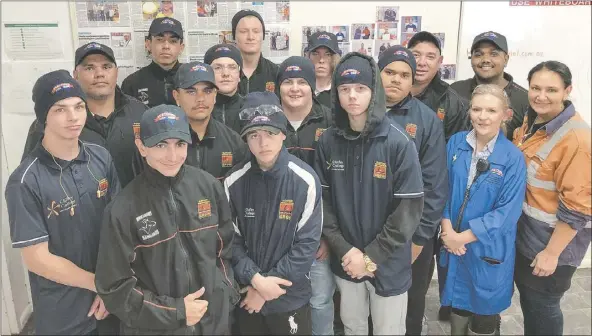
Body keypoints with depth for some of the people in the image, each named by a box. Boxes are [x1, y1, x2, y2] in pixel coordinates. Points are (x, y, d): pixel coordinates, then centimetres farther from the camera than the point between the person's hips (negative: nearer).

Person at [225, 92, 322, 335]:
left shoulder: (305, 180, -14)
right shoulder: (234, 182, -6)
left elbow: (307, 243, -13)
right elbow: (231, 239, -3)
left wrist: (268, 283, -13)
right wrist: (255, 280, -15)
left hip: (291, 299, -2)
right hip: (246, 297, 2)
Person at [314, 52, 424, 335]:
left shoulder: (398, 143, -14)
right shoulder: (328, 141, -5)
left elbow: (409, 209, -14)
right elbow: (322, 200, -3)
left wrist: (371, 256, -15)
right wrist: (345, 250, -12)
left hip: (388, 264, -2)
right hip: (345, 261, 3)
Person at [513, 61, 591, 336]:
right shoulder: (530, 121, 0)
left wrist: (552, 252, -18)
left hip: (553, 239, -7)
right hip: (523, 231, 7)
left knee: (542, 305, 12)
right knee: (527, 299, 22)